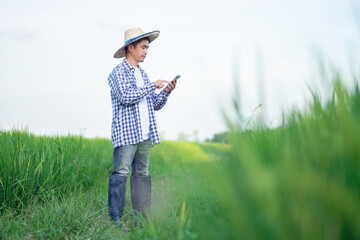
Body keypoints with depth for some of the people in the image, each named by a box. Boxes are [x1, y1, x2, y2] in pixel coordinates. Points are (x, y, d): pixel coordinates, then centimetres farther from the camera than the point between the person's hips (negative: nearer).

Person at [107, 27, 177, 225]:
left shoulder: (142, 74, 21)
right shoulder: (118, 72, -2)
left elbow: (155, 105, 20)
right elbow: (126, 96, -19)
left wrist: (166, 92, 2)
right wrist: (153, 85, -14)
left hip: (145, 135, 8)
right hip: (126, 134, -7)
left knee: (142, 174, 7)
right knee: (121, 174, -8)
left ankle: (142, 217, 11)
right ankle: (115, 220, -6)